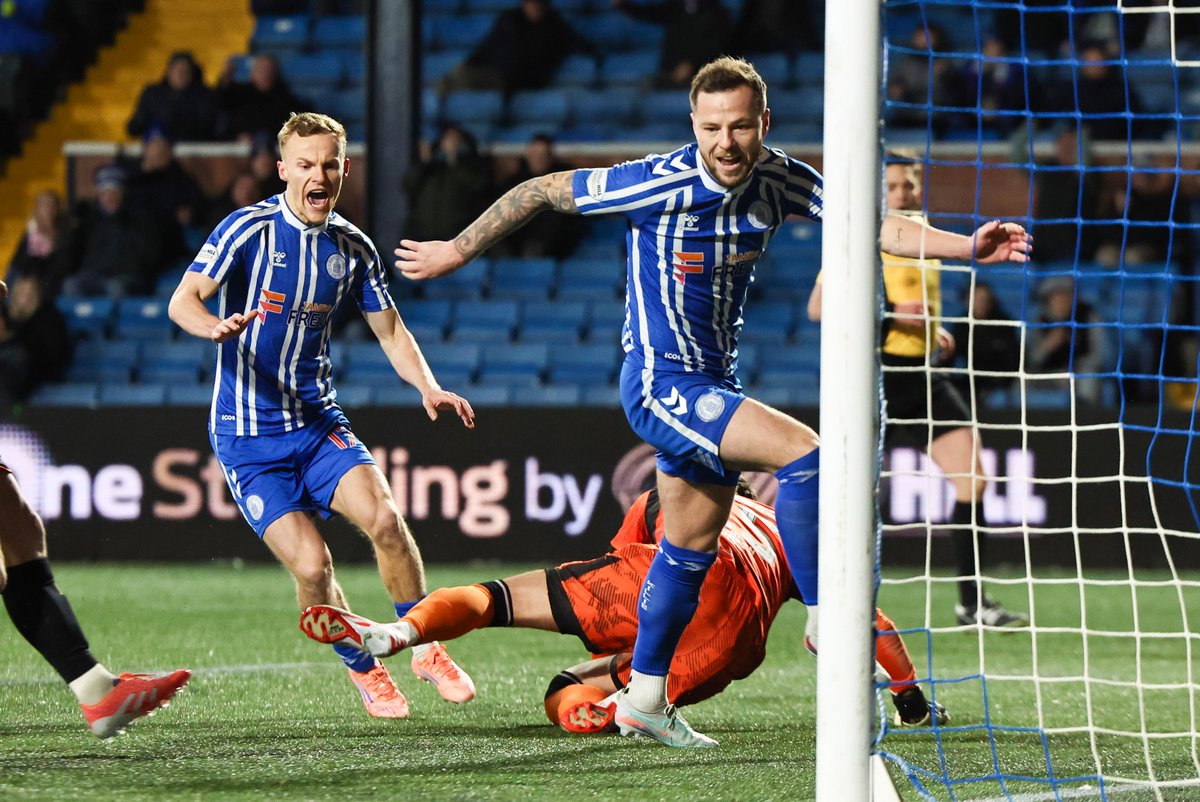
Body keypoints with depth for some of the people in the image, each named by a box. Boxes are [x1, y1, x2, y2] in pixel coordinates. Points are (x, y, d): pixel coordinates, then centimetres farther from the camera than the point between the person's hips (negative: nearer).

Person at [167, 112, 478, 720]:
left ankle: (427, 649, -3)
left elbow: (389, 330, 12)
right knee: (311, 565, -16)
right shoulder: (250, 230, -11)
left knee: (383, 517, -21)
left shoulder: (352, 248, 4)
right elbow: (182, 301, -19)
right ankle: (363, 669, 11)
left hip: (319, 423, 4)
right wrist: (215, 326, -43)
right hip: (248, 435, -4)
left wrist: (428, 388, -7)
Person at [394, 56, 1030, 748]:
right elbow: (543, 191, -11)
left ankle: (644, 698, 28)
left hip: (714, 382, 7)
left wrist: (967, 246, -28)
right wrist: (458, 252, -2)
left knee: (691, 554, 16)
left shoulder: (780, 181, -7)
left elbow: (874, 224, -13)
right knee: (803, 452, -23)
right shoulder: (660, 185, -22)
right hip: (661, 385, -7)